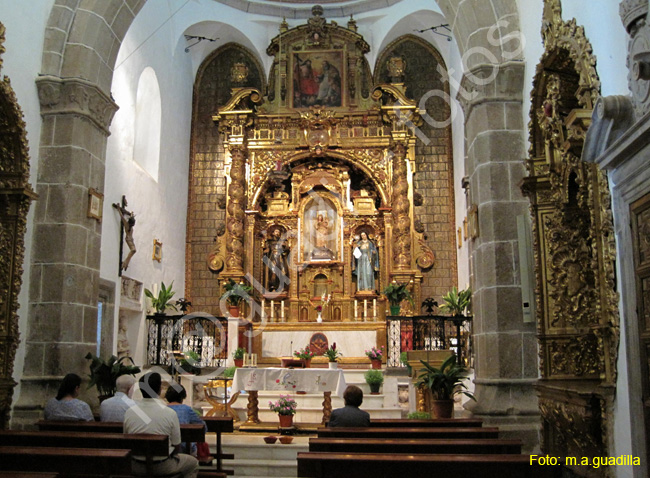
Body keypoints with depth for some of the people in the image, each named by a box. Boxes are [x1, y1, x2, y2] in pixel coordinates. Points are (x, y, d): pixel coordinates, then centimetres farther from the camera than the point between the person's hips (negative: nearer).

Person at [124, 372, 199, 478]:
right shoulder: (170, 413, -17)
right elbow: (176, 446, -9)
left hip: (136, 468, 3)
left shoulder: (129, 412, -9)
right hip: (163, 467, -3)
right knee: (193, 463, 23)